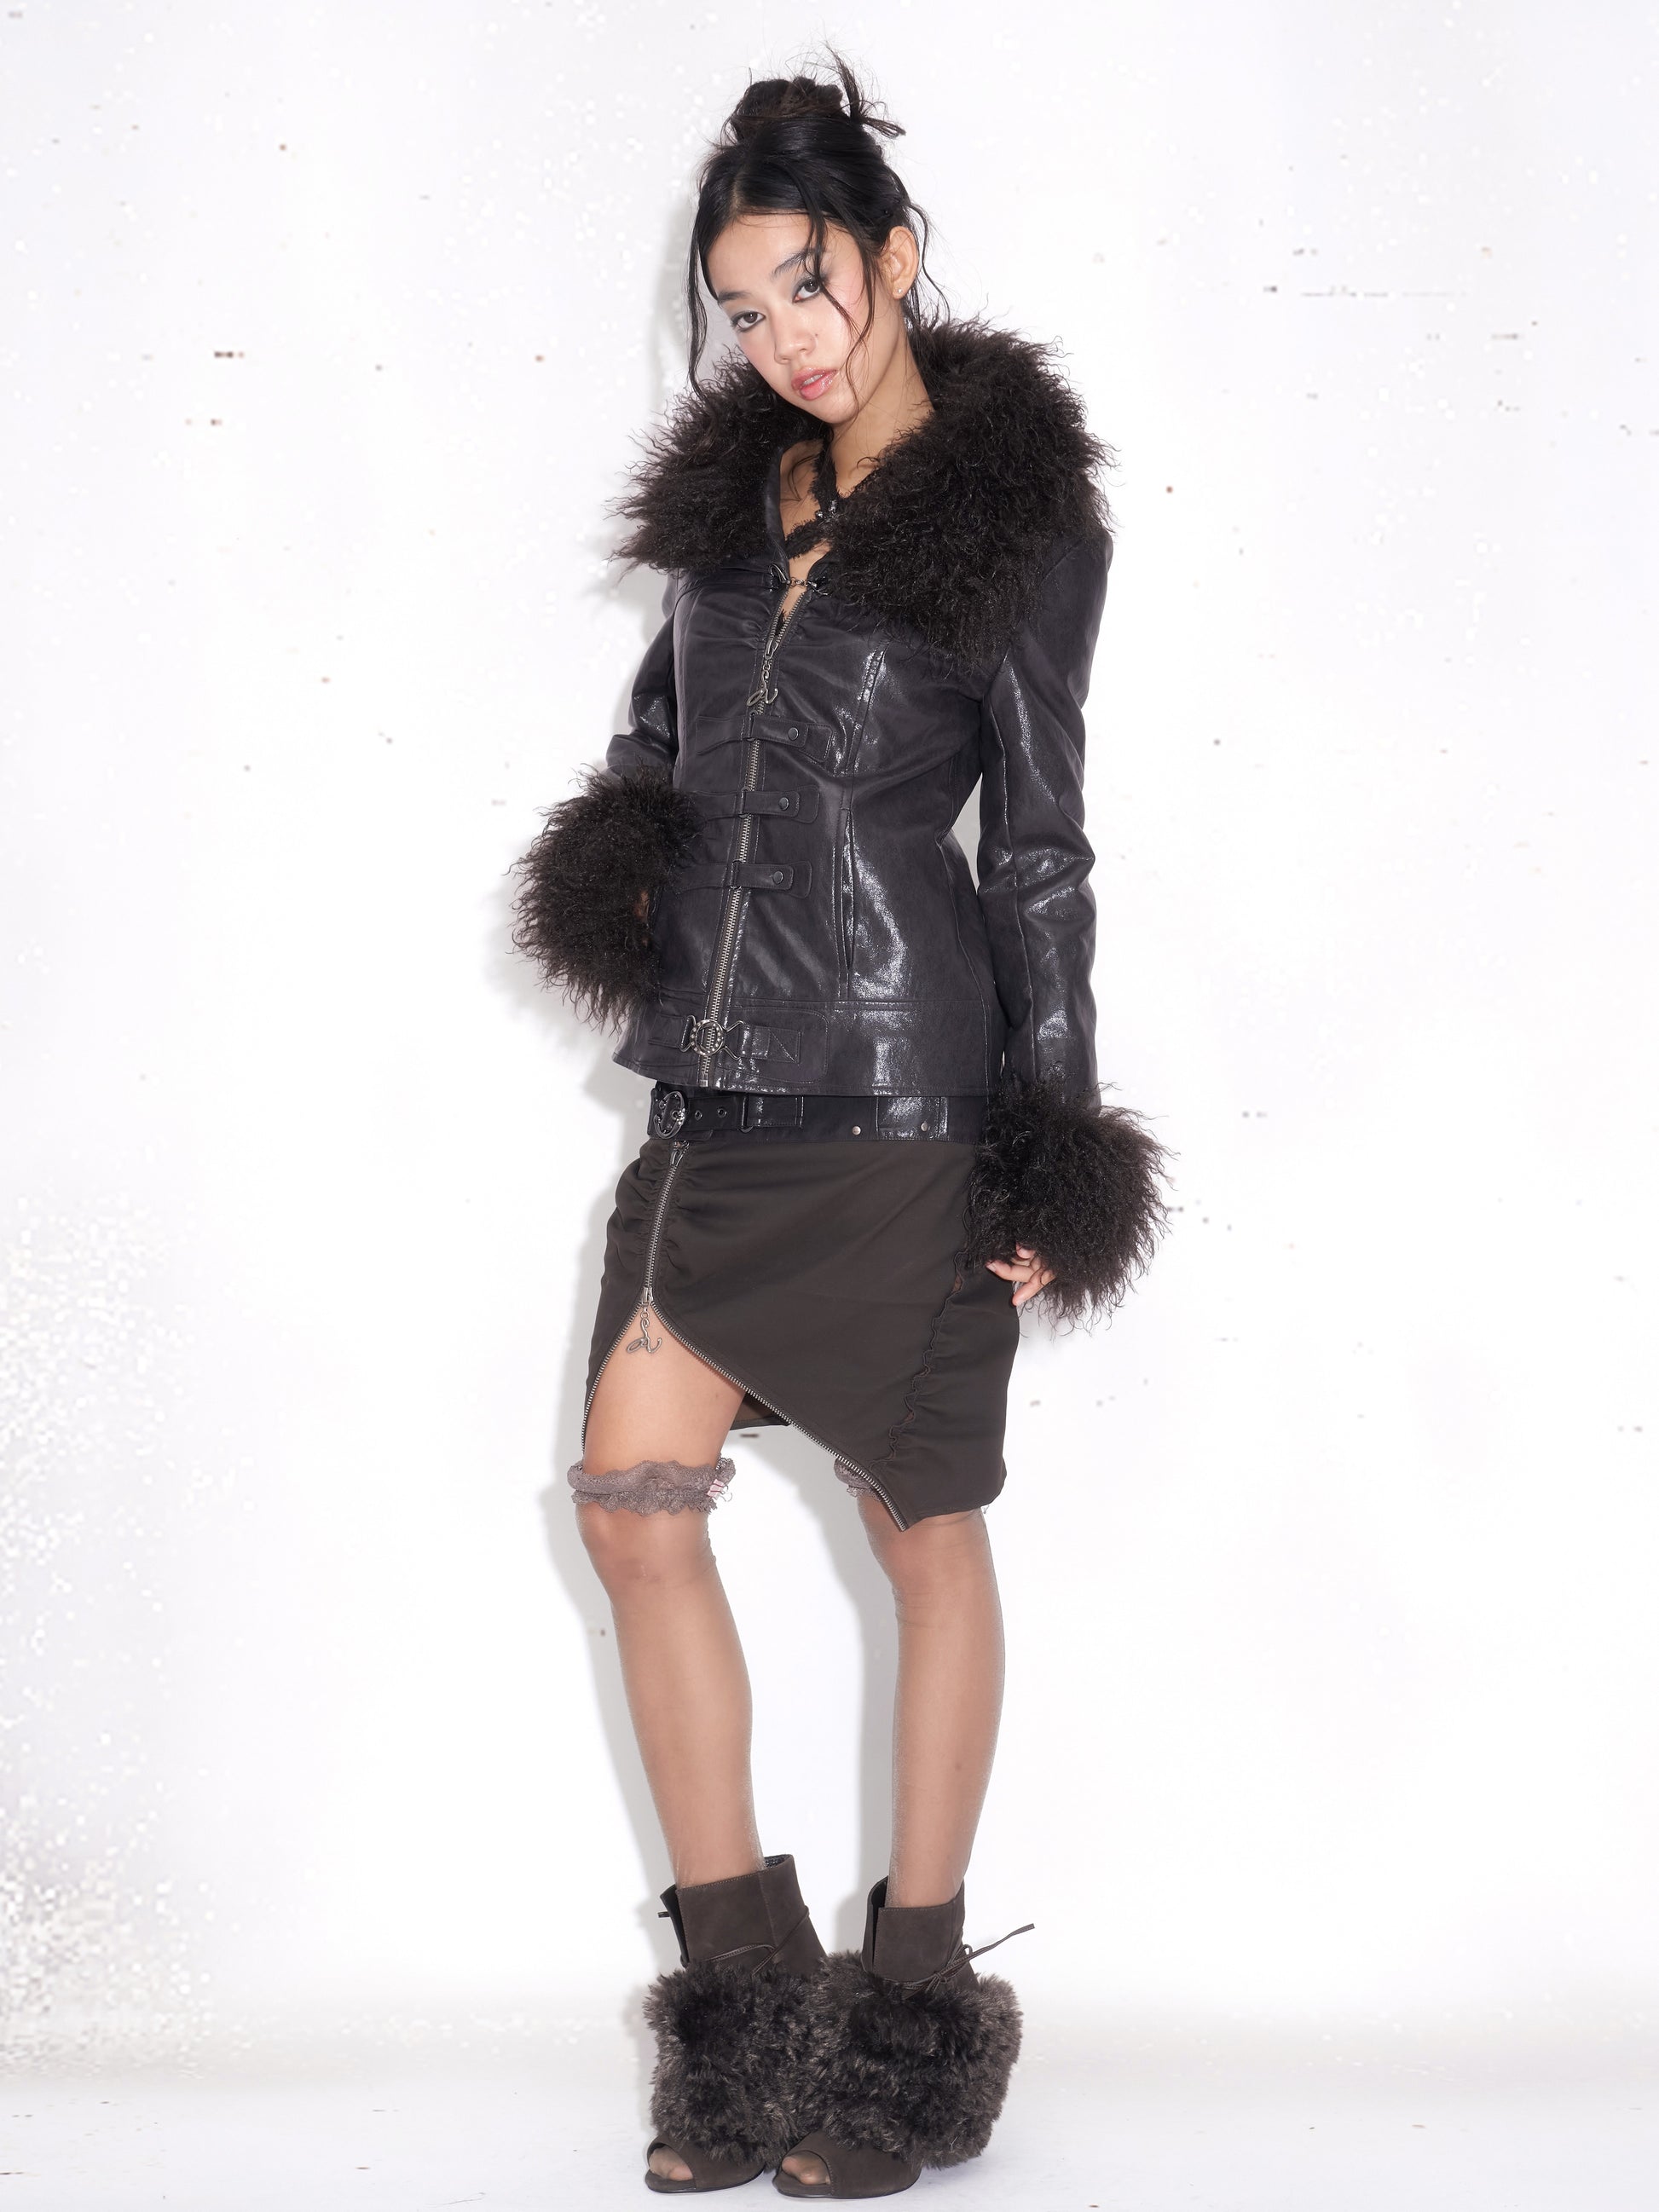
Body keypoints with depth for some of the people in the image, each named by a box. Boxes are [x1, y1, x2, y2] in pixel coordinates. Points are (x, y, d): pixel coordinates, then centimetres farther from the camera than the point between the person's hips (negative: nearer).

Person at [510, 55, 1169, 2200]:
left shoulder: (1015, 514, -4)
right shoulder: (735, 480, 12)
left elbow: (1038, 848, -5)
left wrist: (1052, 1143, -7)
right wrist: (622, 851, 5)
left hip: (898, 1079, -6)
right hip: (717, 1076, 6)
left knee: (922, 1526, 4)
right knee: (632, 1498, -1)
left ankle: (917, 2017, 16)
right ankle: (744, 2001, 10)